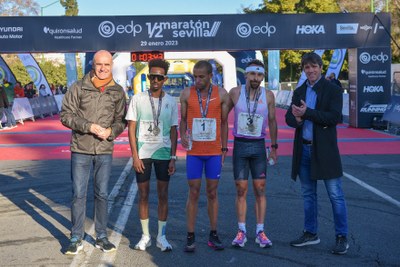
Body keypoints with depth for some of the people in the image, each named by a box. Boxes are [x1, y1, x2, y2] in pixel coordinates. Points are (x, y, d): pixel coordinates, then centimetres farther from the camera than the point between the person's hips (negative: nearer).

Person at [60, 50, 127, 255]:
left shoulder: (118, 91, 5)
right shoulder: (79, 88, -2)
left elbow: (121, 120, 8)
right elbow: (66, 115, -4)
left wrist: (111, 131, -13)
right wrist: (88, 126, -17)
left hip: (105, 151, 2)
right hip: (81, 150, -2)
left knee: (102, 195, 10)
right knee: (78, 195, 3)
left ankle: (102, 237, 22)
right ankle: (76, 239, 15)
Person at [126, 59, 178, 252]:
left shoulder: (171, 102, 3)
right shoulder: (138, 99, -1)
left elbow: (173, 131, 6)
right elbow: (131, 128, -1)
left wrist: (173, 158, 0)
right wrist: (135, 156, -7)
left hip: (163, 154, 1)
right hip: (143, 154, -1)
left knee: (163, 195, 5)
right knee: (143, 195, 6)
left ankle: (161, 236, 15)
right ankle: (145, 236, 17)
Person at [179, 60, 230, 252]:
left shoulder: (221, 94, 2)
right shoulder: (187, 94, 1)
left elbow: (224, 122, 7)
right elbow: (183, 119, 7)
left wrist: (224, 148, 5)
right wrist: (182, 136, -13)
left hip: (214, 151, 1)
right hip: (194, 151, -1)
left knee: (212, 193, 8)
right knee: (193, 193, 1)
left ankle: (213, 236, 17)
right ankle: (190, 237, 9)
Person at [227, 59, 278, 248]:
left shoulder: (268, 95, 0)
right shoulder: (235, 93, -2)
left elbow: (272, 121, 10)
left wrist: (274, 146, 11)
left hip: (259, 146, 1)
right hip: (239, 146, -1)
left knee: (260, 189, 2)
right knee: (241, 190, 2)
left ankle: (260, 232, 8)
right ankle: (241, 232, 9)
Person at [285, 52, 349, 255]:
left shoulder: (333, 90, -4)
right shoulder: (299, 92, 12)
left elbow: (335, 117, -16)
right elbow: (289, 117, 9)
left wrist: (307, 113, -19)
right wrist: (296, 119, -15)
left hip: (324, 150, -5)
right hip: (303, 149, 6)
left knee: (335, 195, -2)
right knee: (308, 194, 13)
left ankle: (342, 237, 6)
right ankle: (310, 234, 25)